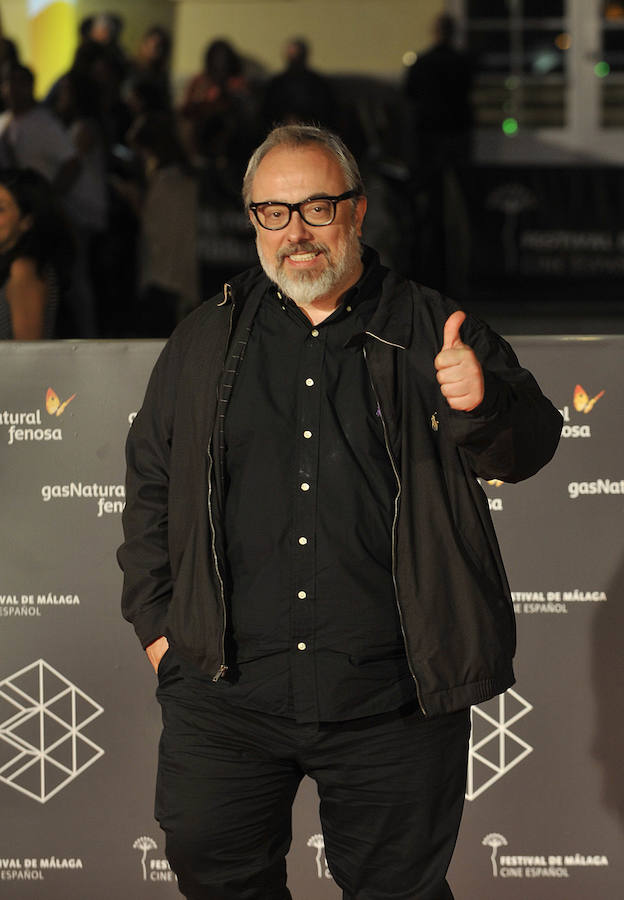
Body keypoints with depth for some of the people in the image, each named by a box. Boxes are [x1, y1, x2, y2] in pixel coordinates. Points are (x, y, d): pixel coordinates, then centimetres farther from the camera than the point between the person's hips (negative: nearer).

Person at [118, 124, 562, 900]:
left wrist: (482, 404, -27)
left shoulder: (431, 333, 3)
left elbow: (529, 445, -4)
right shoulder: (205, 341, 10)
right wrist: (155, 620, 8)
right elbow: (150, 480, 15)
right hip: (226, 685, 2)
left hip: (391, 697, -2)